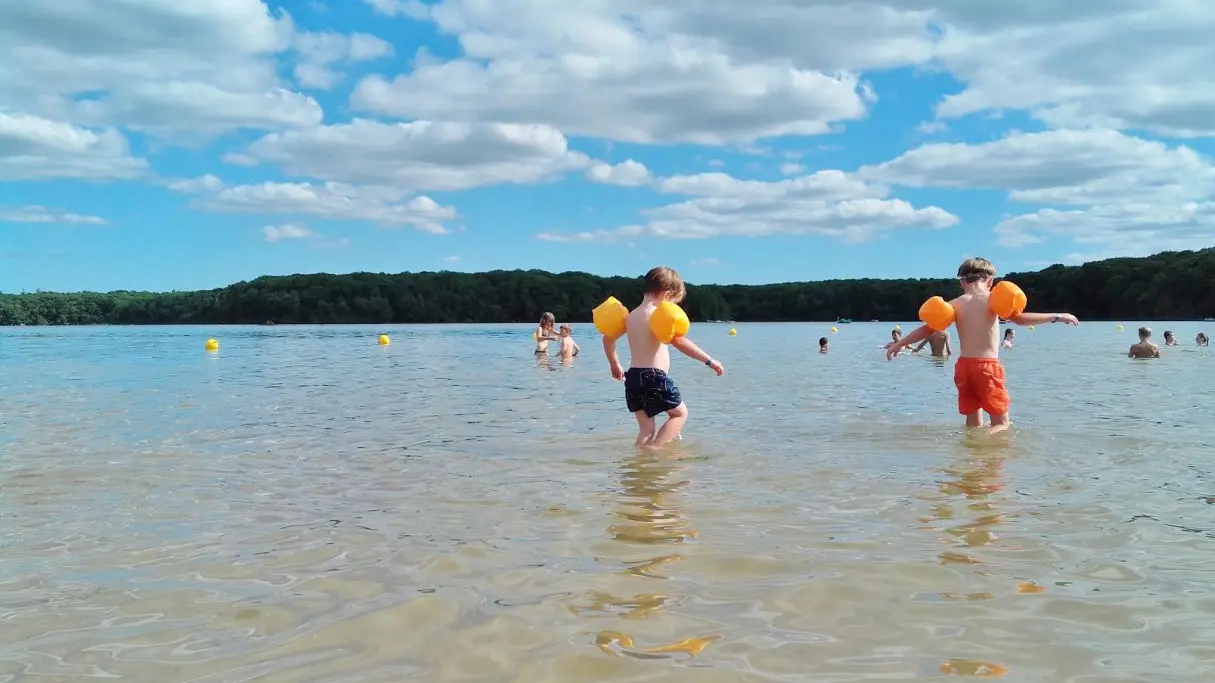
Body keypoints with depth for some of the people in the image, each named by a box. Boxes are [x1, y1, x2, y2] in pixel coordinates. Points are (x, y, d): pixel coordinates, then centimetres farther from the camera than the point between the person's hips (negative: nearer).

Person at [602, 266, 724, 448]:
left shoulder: (631, 316, 13)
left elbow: (608, 338, 23)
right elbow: (678, 341, -23)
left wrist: (615, 365, 36)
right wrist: (709, 360, -20)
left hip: (633, 377, 7)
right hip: (655, 377, -7)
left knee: (646, 429, 15)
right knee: (680, 413, 12)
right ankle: (654, 448, -3)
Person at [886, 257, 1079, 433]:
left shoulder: (955, 305, 5)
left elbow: (928, 328, 5)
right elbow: (1019, 318, -13)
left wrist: (899, 344, 14)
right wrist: (1057, 316, -4)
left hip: (963, 366, 5)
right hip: (988, 366, -4)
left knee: (973, 424, 16)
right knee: (1002, 423, 0)